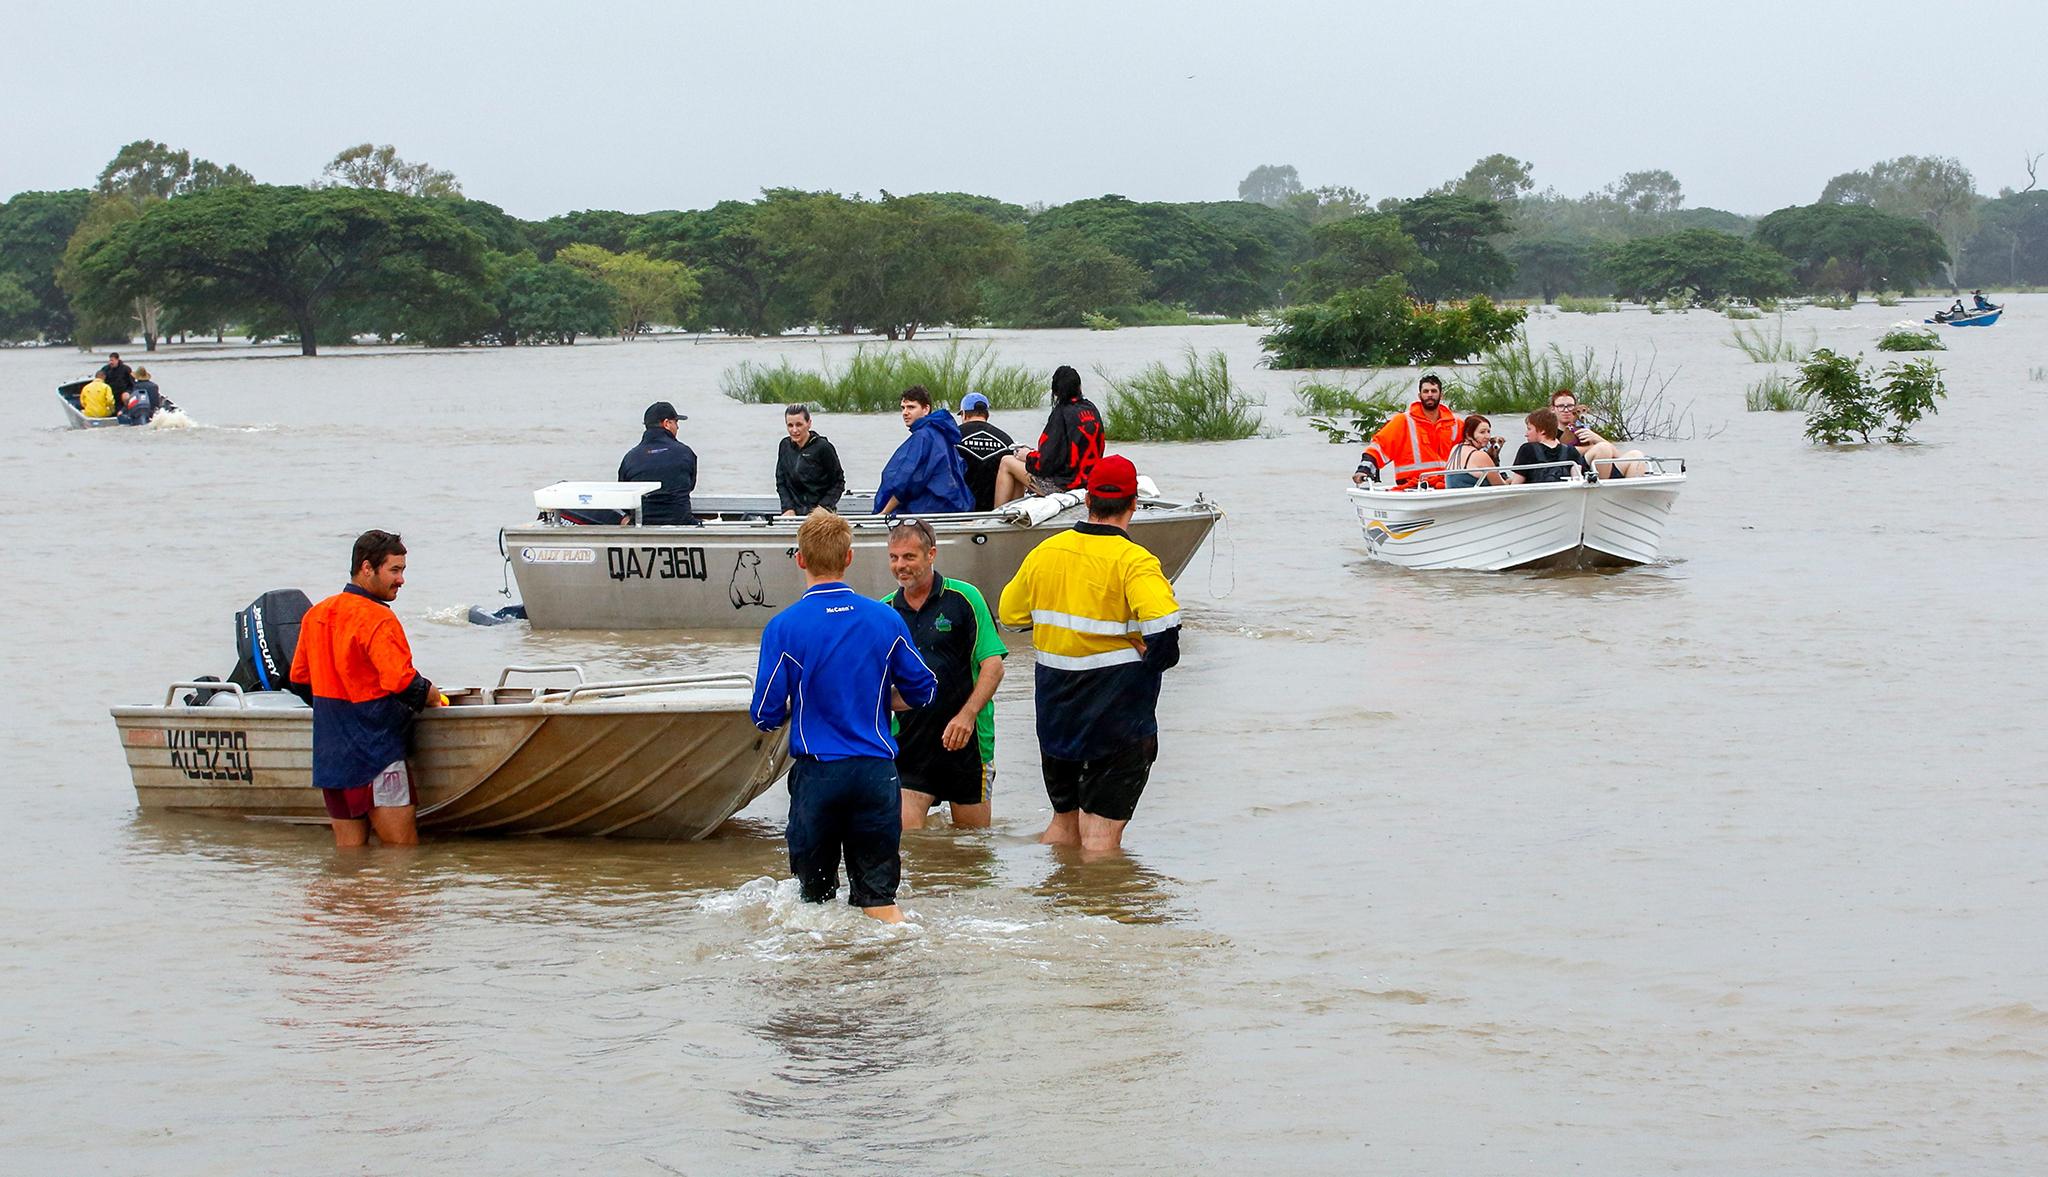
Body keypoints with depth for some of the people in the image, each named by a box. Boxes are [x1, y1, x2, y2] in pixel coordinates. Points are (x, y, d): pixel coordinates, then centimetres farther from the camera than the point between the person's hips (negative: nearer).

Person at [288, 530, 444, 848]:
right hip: (376, 756, -8)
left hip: (329, 758, 8)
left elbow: (300, 678, 19)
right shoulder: (377, 619, -15)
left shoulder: (315, 615, 11)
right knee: (402, 850, -4)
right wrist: (435, 699, -3)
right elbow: (404, 683, -22)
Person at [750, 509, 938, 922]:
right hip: (877, 772, 2)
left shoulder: (785, 627, -6)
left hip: (817, 774, -2)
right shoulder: (886, 619, 1)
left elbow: (766, 716, -5)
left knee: (814, 897, 14)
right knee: (878, 897, 3)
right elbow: (922, 691, 11)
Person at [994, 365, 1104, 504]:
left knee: (1006, 463, 10)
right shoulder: (1091, 409, 2)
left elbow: (1046, 462, -21)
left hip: (1063, 484, -8)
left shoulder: (1062, 413, -20)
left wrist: (1028, 456, 2)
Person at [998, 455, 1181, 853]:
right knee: (1101, 836, -2)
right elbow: (1163, 622, -30)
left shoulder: (1044, 552, 4)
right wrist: (1153, 661, -11)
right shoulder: (1133, 561, -15)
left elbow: (1009, 614, 17)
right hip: (1118, 715, -6)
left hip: (1055, 711, 6)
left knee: (1064, 822, 21)